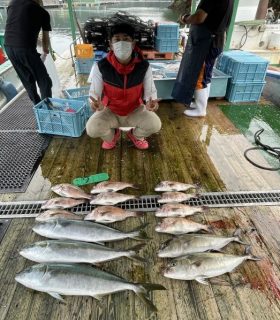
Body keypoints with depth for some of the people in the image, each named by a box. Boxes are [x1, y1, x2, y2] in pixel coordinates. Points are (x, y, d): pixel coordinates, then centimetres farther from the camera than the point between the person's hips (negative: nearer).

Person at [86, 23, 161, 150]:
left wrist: (151, 102, -36)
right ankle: (111, 136, 14)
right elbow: (94, 92, -16)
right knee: (92, 129, -25)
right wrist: (96, 104, -41)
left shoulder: (144, 66, -18)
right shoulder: (100, 66, -20)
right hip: (110, 111, 0)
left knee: (155, 125, -24)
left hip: (135, 110, 1)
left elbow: (150, 91, -11)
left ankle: (135, 135, 14)